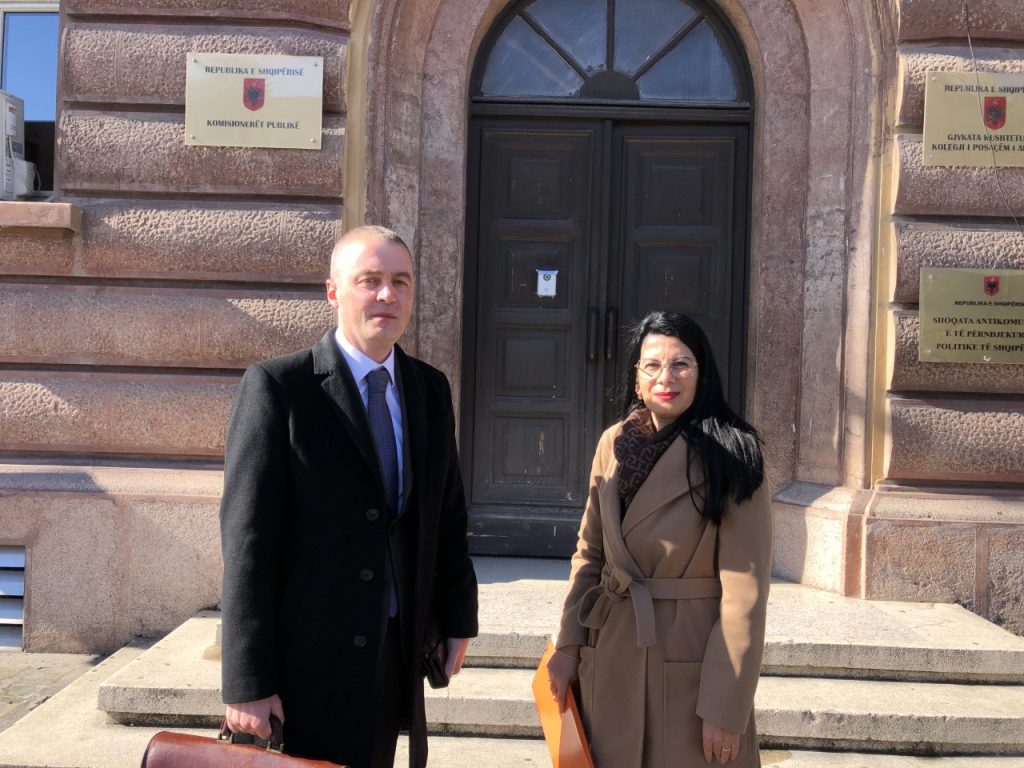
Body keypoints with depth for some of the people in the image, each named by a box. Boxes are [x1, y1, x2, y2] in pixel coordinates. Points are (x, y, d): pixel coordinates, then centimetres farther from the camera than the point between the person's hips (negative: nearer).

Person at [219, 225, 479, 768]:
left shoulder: (431, 389, 6)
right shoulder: (276, 386, -10)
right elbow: (247, 540, -13)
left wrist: (457, 617, 13)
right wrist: (247, 683, -14)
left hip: (398, 653, 5)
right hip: (308, 658, -5)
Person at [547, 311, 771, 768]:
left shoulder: (730, 458, -13)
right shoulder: (614, 444, 3)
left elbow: (744, 590, -14)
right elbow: (589, 552, 9)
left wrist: (727, 707, -15)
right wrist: (569, 643, 1)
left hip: (692, 665, -4)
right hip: (612, 657, 5)